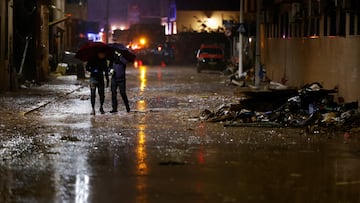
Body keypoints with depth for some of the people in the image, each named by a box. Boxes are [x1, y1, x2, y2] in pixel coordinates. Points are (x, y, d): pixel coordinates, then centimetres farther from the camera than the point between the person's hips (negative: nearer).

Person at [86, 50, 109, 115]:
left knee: (102, 94, 2)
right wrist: (93, 71, -13)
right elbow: (87, 68, 2)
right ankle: (93, 109, -4)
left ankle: (101, 107, 21)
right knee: (93, 94, -9)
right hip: (93, 78, -3)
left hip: (101, 79, 3)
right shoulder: (93, 60, -3)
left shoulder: (104, 61, 9)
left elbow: (106, 71, 16)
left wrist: (107, 80, 13)